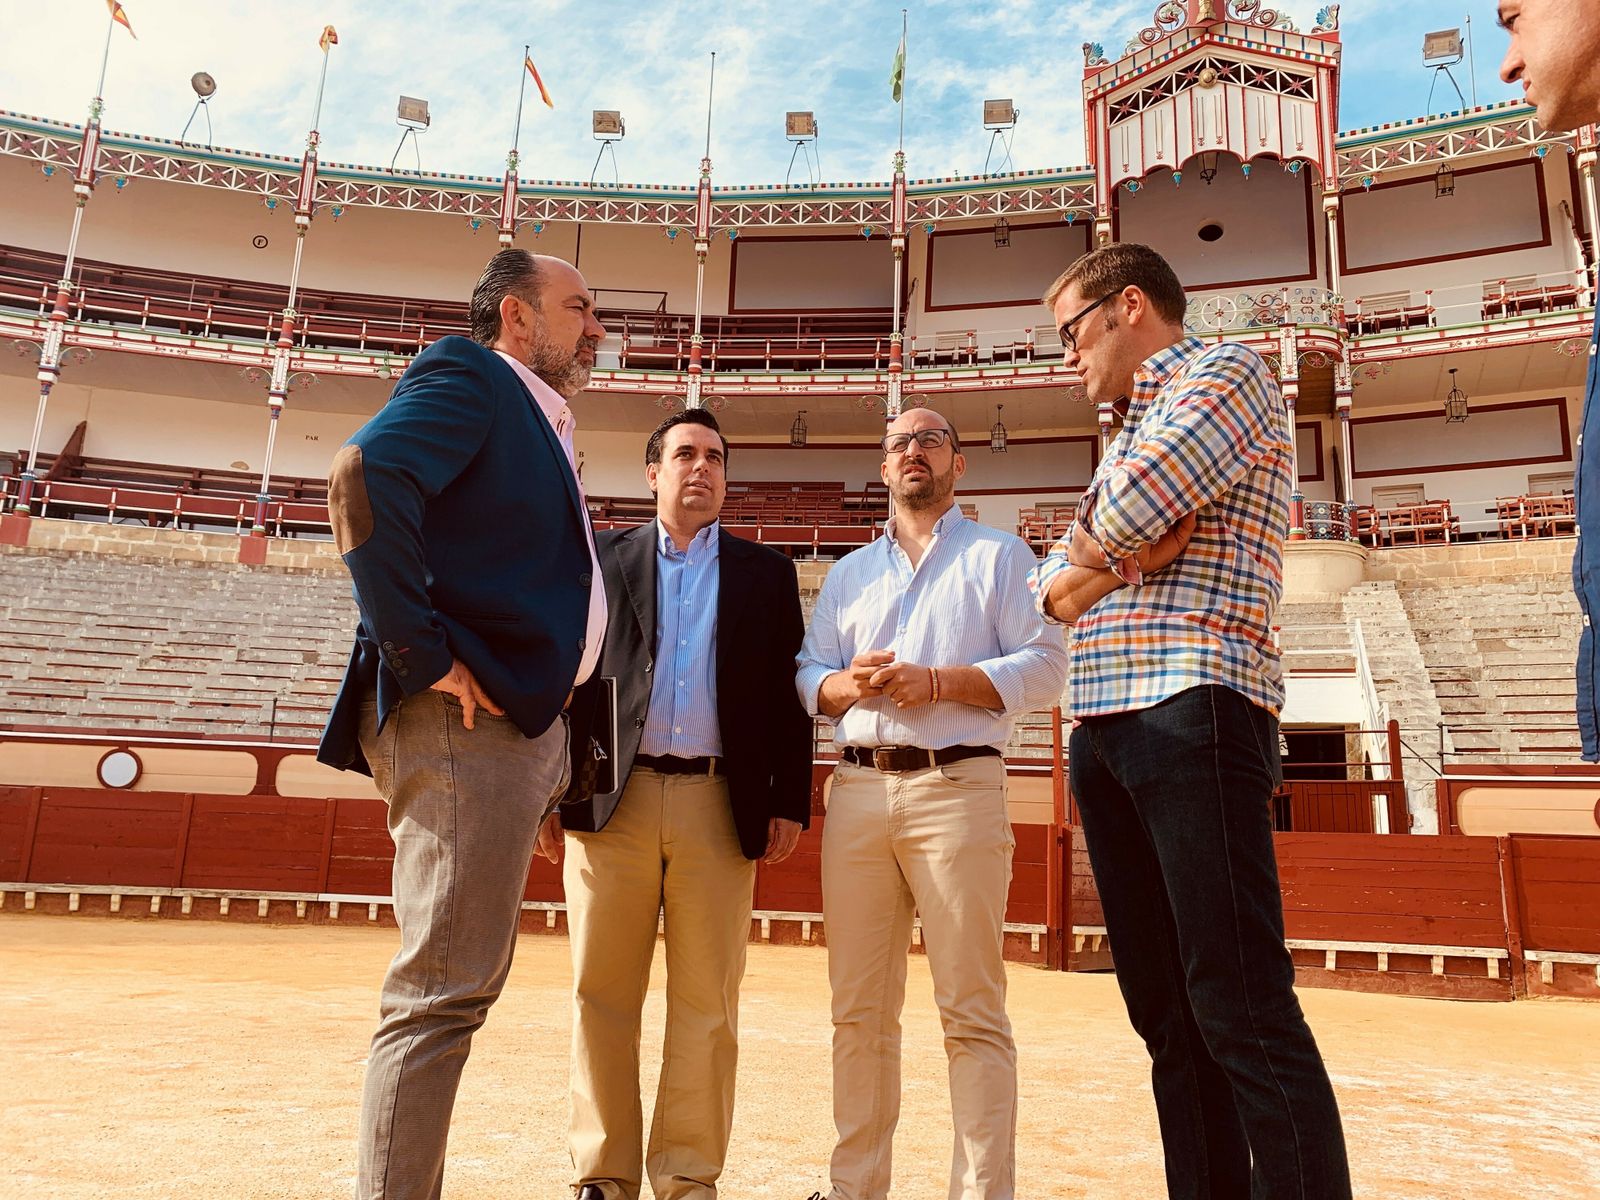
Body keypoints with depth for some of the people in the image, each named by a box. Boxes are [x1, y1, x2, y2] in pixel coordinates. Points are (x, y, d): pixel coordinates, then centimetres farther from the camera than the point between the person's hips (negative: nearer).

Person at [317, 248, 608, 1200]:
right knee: (445, 990, -6)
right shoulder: (467, 375, -3)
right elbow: (365, 476, -21)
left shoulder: (542, 425, 25)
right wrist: (420, 654, -22)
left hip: (526, 724, 10)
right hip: (465, 721, -10)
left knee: (461, 982, 15)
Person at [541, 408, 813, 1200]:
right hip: (612, 800, 0)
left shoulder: (766, 572, 14)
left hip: (722, 805, 0)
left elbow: (788, 693, 9)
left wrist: (791, 801, 2)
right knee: (602, 995, 4)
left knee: (707, 1002, 3)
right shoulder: (600, 560, 13)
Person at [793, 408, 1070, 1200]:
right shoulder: (848, 571, 23)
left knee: (972, 1008, -5)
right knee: (859, 1007, 7)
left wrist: (936, 681, -12)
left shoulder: (1001, 556, 11)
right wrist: (850, 684, -7)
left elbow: (1044, 668, -1)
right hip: (857, 789, 4)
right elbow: (808, 675, 15)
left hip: (958, 786, -4)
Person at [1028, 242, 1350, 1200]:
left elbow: (1129, 509, -16)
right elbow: (1054, 588, 19)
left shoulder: (1226, 371, 3)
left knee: (1242, 1007, -11)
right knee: (1167, 1012, 8)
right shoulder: (1135, 430, 29)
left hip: (1194, 715, -8)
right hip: (1104, 729, 9)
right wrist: (1078, 575, -2)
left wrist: (1102, 546, 5)